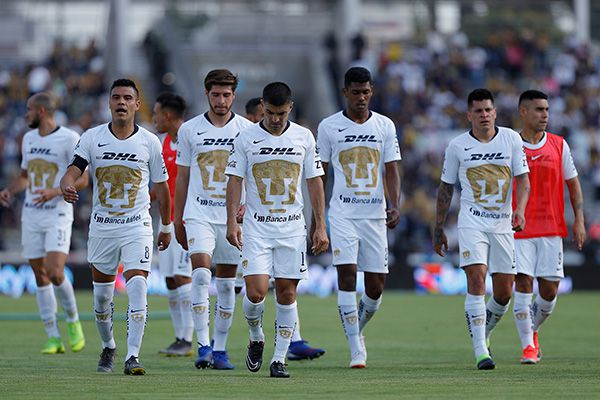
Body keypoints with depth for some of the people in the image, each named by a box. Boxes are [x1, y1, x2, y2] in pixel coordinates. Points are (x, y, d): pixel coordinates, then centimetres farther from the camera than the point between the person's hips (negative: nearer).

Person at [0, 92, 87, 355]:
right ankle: (53, 338, 8)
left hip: (57, 215, -6)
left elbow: (82, 179, -9)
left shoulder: (69, 139, -8)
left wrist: (54, 192, -23)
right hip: (30, 215, 6)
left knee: (54, 273, -19)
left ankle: (73, 321, 6)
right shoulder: (29, 139, 13)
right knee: (40, 275, 4)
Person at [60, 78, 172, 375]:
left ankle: (132, 357, -17)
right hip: (102, 226, 2)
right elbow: (73, 170, -12)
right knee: (102, 294, 11)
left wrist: (166, 227, 13)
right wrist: (66, 186, -36)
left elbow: (161, 186, 8)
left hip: (137, 226, -2)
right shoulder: (92, 138, -1)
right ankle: (108, 347, 34)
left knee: (137, 289, -17)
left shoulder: (149, 142, -1)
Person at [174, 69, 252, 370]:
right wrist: (178, 220, 10)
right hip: (199, 214, -1)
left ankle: (220, 349, 13)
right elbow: (182, 178, 11)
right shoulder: (190, 130, 5)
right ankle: (203, 345, -17)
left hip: (234, 216, 1)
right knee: (201, 273, -18)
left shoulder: (246, 130, 3)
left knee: (226, 283, 5)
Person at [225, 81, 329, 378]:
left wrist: (321, 227, 3)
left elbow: (315, 182, 7)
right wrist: (232, 222, -9)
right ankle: (256, 339, 17)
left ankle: (279, 359, 8)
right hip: (256, 227, -1)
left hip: (292, 227, 1)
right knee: (256, 292, -11)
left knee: (287, 292, 0)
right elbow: (235, 181, 1)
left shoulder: (304, 137, 4)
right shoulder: (246, 138, -1)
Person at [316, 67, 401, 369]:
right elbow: (320, 174, 8)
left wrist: (394, 206, -11)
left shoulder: (385, 126, 6)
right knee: (347, 273, -16)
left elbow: (391, 170, 5)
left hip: (375, 215, 2)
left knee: (376, 285, 2)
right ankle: (356, 350, -13)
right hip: (342, 213, -2)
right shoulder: (329, 126, 2)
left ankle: (356, 330, 31)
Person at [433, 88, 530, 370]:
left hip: (502, 223, 2)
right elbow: (446, 188, 10)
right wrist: (438, 229, 12)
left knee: (504, 292, 4)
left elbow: (522, 178, 0)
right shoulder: (457, 146, 1)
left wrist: (520, 210, -19)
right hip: (472, 222, -2)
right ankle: (480, 351, -19)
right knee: (476, 279, -18)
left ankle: (483, 332, 33)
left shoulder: (511, 139, 2)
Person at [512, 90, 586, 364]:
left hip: (552, 228, 2)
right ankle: (528, 346, -2)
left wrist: (579, 220, 2)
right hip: (519, 230, -2)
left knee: (549, 291, 0)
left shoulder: (558, 145, 7)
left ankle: (532, 329, 27)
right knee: (523, 285, -10)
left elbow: (573, 184, 12)